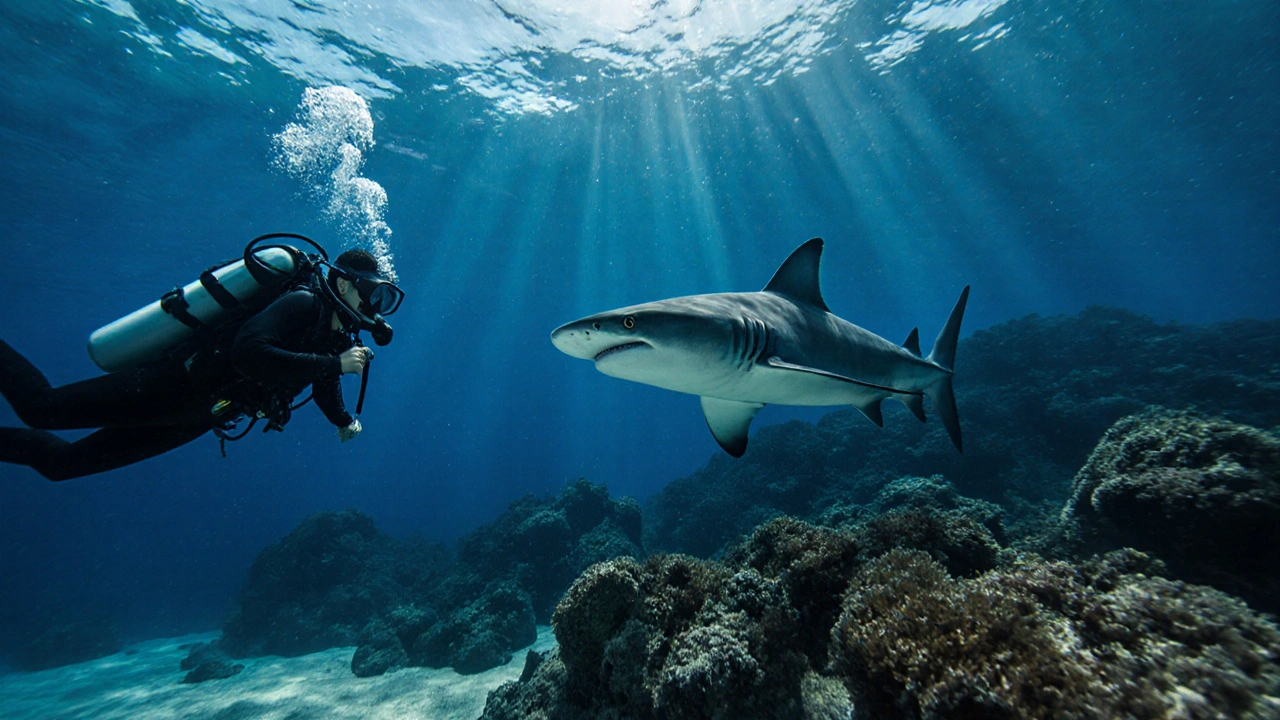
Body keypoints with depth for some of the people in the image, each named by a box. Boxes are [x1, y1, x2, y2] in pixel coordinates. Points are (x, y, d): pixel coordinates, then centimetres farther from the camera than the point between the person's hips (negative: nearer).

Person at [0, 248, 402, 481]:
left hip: (197, 413, 8)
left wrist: (343, 421, 4)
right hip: (178, 384, -8)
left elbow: (324, 387, 19)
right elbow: (248, 353, -36)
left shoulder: (340, 336, 4)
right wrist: (334, 363, -35)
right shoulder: (304, 304, -21)